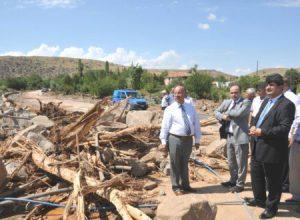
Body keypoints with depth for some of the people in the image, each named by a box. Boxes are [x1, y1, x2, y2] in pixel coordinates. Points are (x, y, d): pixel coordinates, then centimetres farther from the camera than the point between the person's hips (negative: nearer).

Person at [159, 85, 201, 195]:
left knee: (185, 164, 17)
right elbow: (165, 126, -6)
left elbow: (196, 124, 10)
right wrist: (164, 142, -10)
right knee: (175, 164, 5)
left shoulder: (191, 108, 8)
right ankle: (176, 187, 21)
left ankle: (185, 185, 32)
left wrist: (197, 140, 7)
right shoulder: (170, 109, -4)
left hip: (188, 139, 4)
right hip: (175, 139, -4)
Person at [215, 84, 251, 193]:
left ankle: (240, 184, 16)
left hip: (240, 136, -6)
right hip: (230, 136, 7)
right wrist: (222, 116, -6)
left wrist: (227, 112, -8)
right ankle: (233, 180, 36)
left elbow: (239, 113, -23)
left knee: (241, 162, 3)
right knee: (231, 161, 19)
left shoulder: (246, 102, -7)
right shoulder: (226, 102, 12)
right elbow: (216, 112, 15)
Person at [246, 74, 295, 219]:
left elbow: (284, 129, -23)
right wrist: (253, 126, -3)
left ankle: (271, 208, 27)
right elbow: (257, 117, 18)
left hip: (272, 151, -9)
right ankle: (259, 199, 44)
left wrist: (262, 132, -23)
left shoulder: (286, 105, -16)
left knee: (273, 182, 9)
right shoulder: (266, 101, 12)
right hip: (257, 148, 9)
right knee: (256, 176, 23)